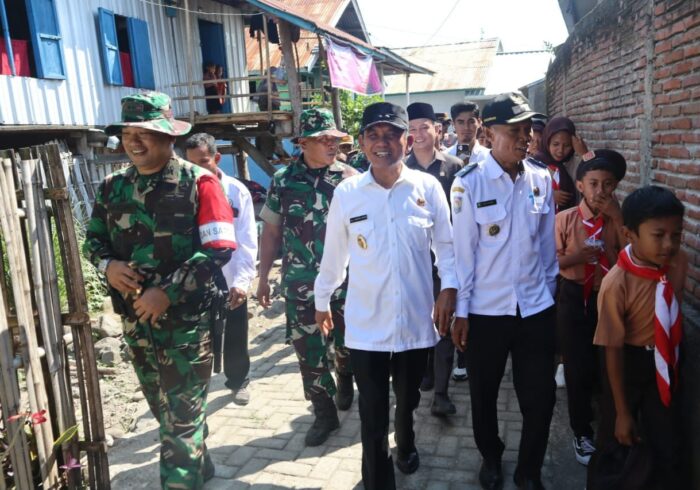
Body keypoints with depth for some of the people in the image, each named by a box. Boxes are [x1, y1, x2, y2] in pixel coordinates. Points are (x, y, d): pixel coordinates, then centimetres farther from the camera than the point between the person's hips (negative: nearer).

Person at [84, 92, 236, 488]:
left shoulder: (198, 183, -11)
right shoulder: (114, 187, 5)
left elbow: (218, 248, -17)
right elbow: (94, 238, 15)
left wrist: (167, 293, -22)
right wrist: (108, 264, -8)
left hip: (186, 318, -6)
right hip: (136, 319, 6)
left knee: (182, 414, 3)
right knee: (163, 408, 22)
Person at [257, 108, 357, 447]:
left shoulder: (350, 178, -3)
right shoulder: (283, 180, 0)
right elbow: (271, 231, 5)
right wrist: (263, 277, 4)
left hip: (345, 280, 0)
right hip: (300, 283, 1)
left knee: (347, 342, 13)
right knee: (308, 349, 6)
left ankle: (345, 382, 46)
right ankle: (325, 414, 23)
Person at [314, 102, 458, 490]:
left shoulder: (428, 187, -5)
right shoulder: (346, 193, -5)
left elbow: (445, 244, 3)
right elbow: (333, 254, 3)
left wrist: (449, 287, -9)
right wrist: (322, 301, 11)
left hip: (416, 319, 2)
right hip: (366, 324, -1)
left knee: (408, 399, 24)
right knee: (372, 414, 5)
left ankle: (406, 444, 54)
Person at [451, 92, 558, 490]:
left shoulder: (542, 179, -2)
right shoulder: (469, 182, -11)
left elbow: (547, 243, 6)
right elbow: (463, 250, -9)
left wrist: (549, 292, 9)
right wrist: (461, 310, -6)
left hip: (537, 308, 2)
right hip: (486, 310, -2)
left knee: (540, 397, 9)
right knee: (484, 395, 16)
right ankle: (491, 458, 44)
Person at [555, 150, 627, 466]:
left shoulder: (619, 220, -2)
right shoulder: (565, 219, -10)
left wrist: (618, 219, -20)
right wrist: (576, 256, -25)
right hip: (574, 299, -2)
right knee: (579, 369, 3)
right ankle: (582, 433, 26)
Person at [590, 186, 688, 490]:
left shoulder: (679, 262, -12)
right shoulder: (616, 284, -28)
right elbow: (613, 349, -20)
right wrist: (622, 412, -13)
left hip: (665, 363, 4)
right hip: (629, 364, -4)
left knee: (669, 448, 12)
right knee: (616, 443, 16)